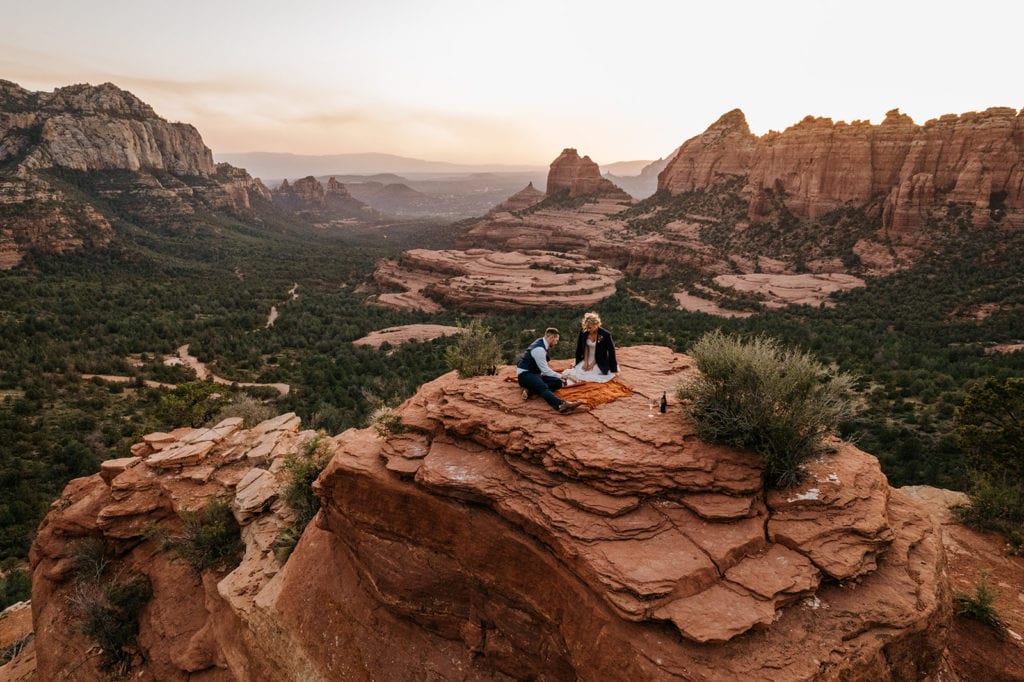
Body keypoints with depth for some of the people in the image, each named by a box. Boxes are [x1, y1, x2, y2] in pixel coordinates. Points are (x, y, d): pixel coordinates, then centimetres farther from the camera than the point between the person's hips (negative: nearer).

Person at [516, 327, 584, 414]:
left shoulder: (541, 342, 10)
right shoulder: (539, 349, -21)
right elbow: (545, 370, -16)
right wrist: (560, 376, -3)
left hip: (533, 373, 10)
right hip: (525, 374, -10)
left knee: (558, 382, -8)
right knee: (543, 387, -39)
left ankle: (530, 390, -21)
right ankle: (561, 405, -66)